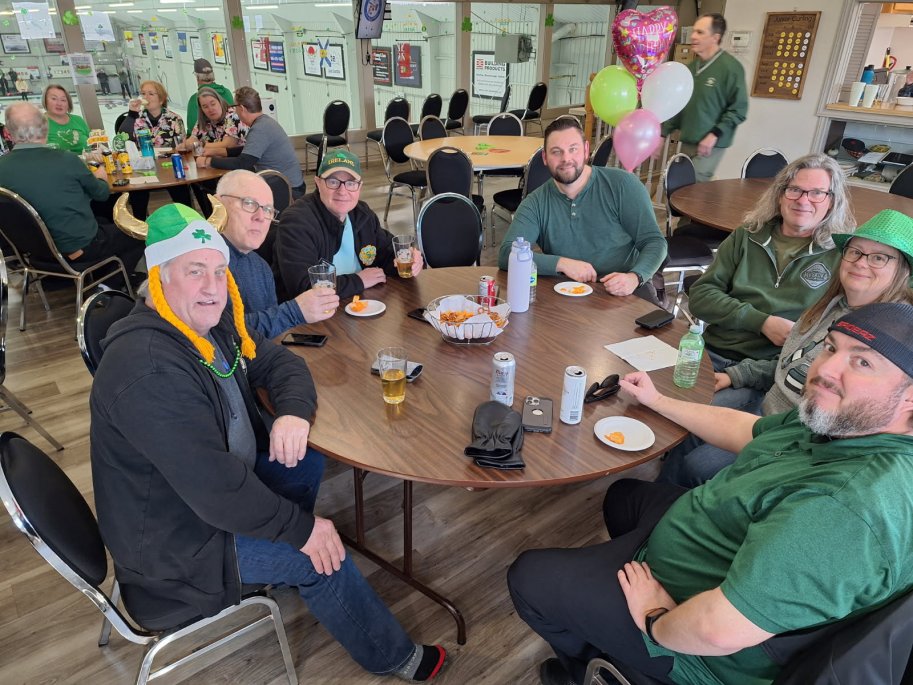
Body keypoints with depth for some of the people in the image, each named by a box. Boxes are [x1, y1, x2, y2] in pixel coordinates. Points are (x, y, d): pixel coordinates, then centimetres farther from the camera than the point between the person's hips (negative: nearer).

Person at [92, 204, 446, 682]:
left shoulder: (212, 322, -5)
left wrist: (294, 412, -18)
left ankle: (282, 565, 28)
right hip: (174, 543, -9)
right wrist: (302, 527, -23)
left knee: (306, 461, 8)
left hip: (221, 483, 9)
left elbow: (279, 362, 5)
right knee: (322, 559, -8)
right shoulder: (149, 370, -34)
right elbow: (215, 487, -34)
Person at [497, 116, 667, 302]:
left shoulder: (622, 185, 2)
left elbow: (654, 241, 0)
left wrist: (634, 277, -21)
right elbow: (506, 254, -7)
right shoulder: (535, 204, 5)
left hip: (624, 291, -1)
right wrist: (562, 264, -18)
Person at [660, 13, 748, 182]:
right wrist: (664, 133, 14)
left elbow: (739, 108, -11)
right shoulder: (691, 67, 13)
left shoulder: (730, 67, -9)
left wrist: (715, 134, -18)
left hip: (710, 145, -7)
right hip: (687, 142, 7)